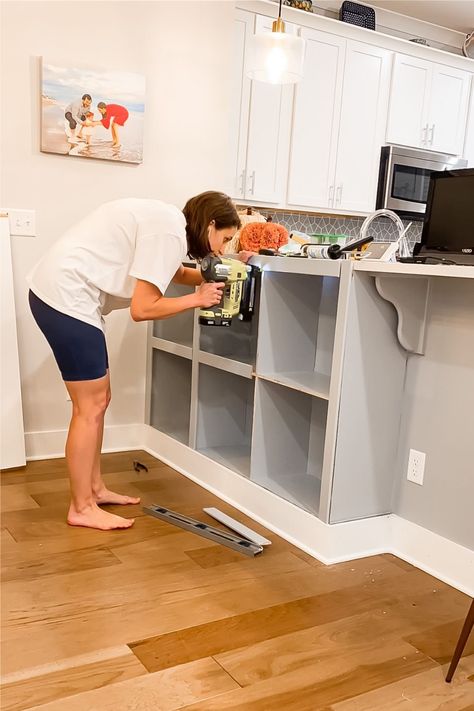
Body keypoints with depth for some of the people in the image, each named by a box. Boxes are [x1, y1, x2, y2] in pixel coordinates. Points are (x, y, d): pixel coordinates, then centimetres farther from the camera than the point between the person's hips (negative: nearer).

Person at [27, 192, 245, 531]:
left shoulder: (167, 220, 13)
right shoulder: (169, 231, -17)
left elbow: (175, 273, 30)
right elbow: (142, 308, -19)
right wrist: (198, 299, -7)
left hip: (58, 291, 10)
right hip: (66, 297, -10)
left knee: (99, 399, 15)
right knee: (91, 405, -3)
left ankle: (94, 488, 26)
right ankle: (81, 508, 9)